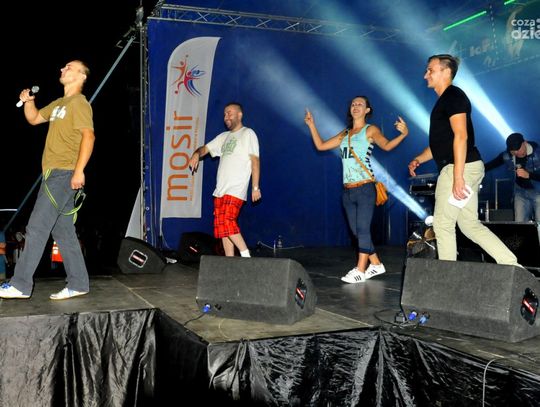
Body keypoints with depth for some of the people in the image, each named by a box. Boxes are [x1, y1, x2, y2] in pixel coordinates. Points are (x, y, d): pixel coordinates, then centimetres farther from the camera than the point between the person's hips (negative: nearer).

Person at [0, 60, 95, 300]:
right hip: (54, 174, 9)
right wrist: (28, 101, 10)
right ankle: (78, 284, 11)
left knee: (37, 227, -10)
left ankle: (20, 285, -7)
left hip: (64, 174, -9)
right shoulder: (58, 104, 22)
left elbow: (88, 136, -17)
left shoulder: (79, 103, -6)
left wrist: (79, 170, -25)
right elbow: (34, 119, 31)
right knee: (63, 231, 8)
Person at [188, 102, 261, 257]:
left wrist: (255, 187, -12)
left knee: (228, 222, -22)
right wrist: (197, 153, -4)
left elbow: (255, 161, -5)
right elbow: (206, 148, 21)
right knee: (222, 227, 4)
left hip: (236, 189, -7)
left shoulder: (248, 134, 1)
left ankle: (246, 255, -13)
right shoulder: (223, 137, 22)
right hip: (220, 189, 7)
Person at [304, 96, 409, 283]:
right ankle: (376, 264, 19)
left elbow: (387, 145, -17)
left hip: (365, 189, -6)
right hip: (348, 191, 6)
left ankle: (360, 270, -5)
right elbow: (320, 146, 18)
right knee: (356, 231, 8)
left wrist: (403, 134, -33)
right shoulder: (344, 134, 18)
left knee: (363, 229, -8)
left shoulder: (370, 130, 1)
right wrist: (312, 125, 16)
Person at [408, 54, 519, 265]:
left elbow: (461, 136, -21)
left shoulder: (453, 96, -9)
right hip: (468, 168, 10)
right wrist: (418, 160, 15)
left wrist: (457, 177, -27)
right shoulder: (445, 100, 21)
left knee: (443, 223, -1)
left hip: (461, 168, -10)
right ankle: (512, 265, 7)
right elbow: (440, 142, 28)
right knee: (470, 224, 10)